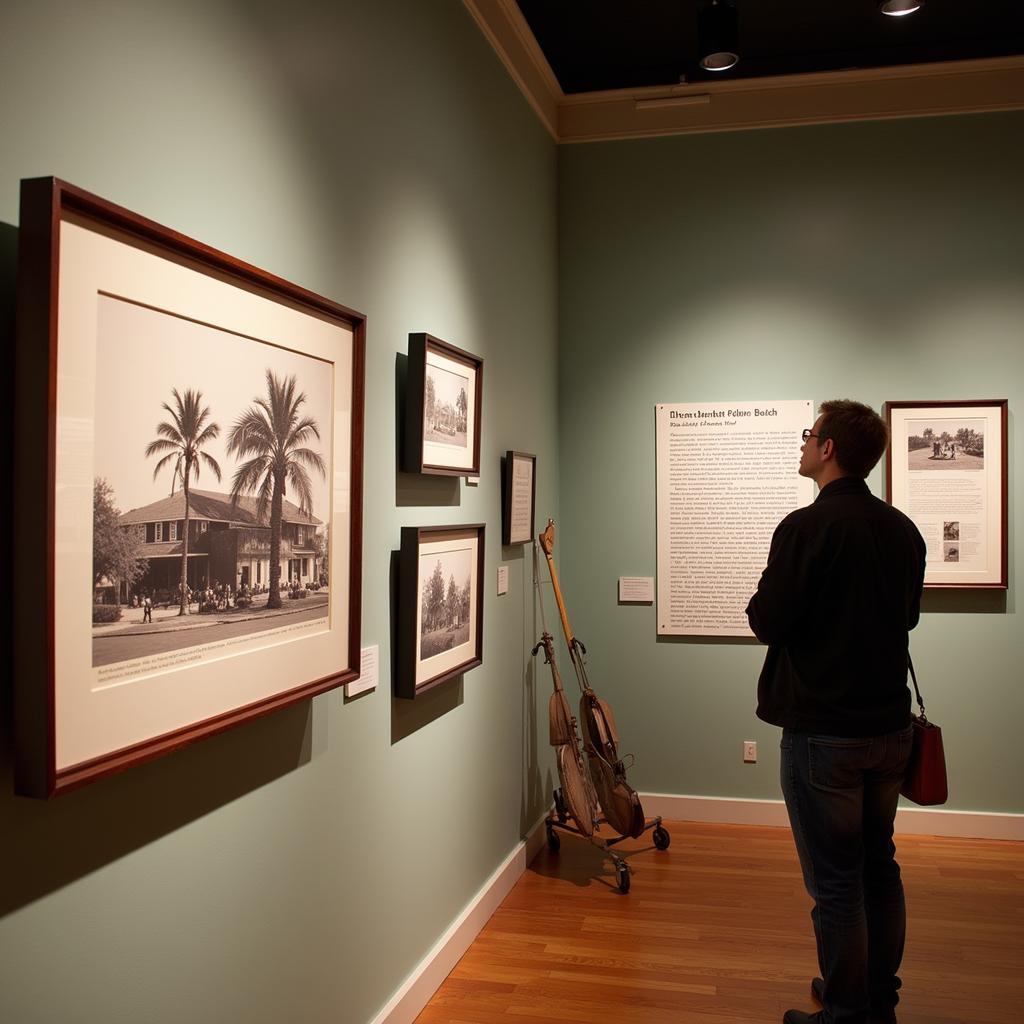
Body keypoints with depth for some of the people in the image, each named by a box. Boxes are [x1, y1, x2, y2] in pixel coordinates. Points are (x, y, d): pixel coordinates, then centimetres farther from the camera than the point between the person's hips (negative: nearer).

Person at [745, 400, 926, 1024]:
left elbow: (767, 622, -15)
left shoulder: (806, 527, -18)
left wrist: (767, 602, 5)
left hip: (823, 732, -7)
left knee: (836, 881, 4)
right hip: (891, 726, 7)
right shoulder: (903, 529, 4)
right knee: (880, 866, 19)